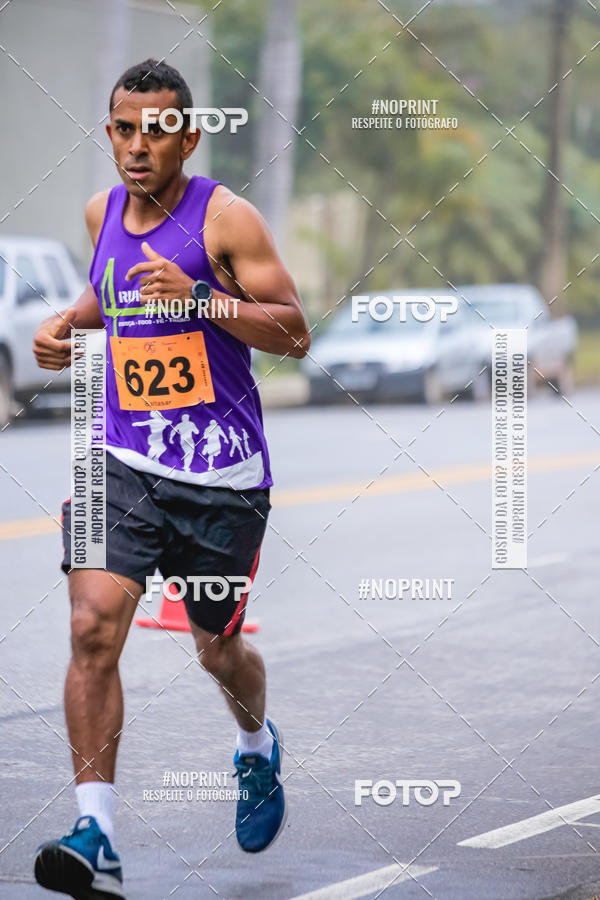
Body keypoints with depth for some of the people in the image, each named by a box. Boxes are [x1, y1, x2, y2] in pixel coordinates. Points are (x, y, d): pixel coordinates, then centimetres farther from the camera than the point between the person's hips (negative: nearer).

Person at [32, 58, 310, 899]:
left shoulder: (227, 219, -10)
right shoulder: (104, 212, 7)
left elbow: (295, 333, -12)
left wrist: (201, 298, -25)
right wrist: (70, 321, 8)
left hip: (222, 477, -3)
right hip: (123, 460, 3)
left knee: (219, 649, 13)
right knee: (93, 628, -17)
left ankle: (259, 747, 48)